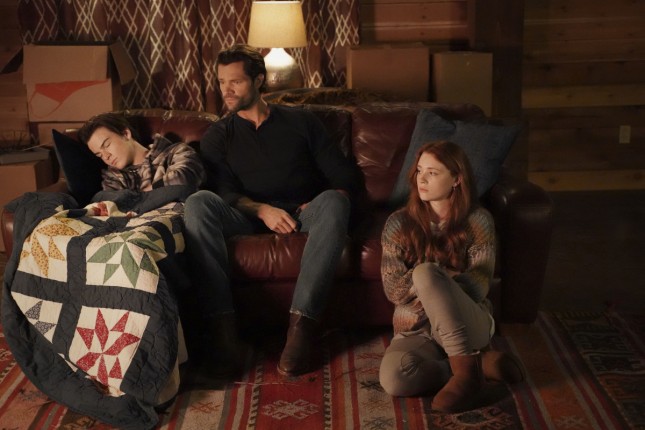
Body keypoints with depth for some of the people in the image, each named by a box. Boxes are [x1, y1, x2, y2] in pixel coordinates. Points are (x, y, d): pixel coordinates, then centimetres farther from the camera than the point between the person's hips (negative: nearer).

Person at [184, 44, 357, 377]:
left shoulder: (300, 122, 15)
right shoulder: (217, 137, 16)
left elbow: (343, 176, 9)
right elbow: (223, 192, 0)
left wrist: (320, 205, -12)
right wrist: (262, 210, -19)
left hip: (302, 214, 0)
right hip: (249, 218, 1)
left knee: (332, 202, -34)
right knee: (199, 202, -28)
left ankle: (302, 323, -41)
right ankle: (221, 318, -36)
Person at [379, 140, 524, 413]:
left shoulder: (477, 221, -2)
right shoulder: (399, 224, 1)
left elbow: (478, 286, -8)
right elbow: (393, 290, -4)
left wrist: (432, 280, -18)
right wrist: (440, 281, -15)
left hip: (466, 324, -2)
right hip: (415, 329, 2)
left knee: (426, 273, -34)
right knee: (392, 378, -33)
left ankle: (466, 367, -25)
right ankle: (480, 363, -14)